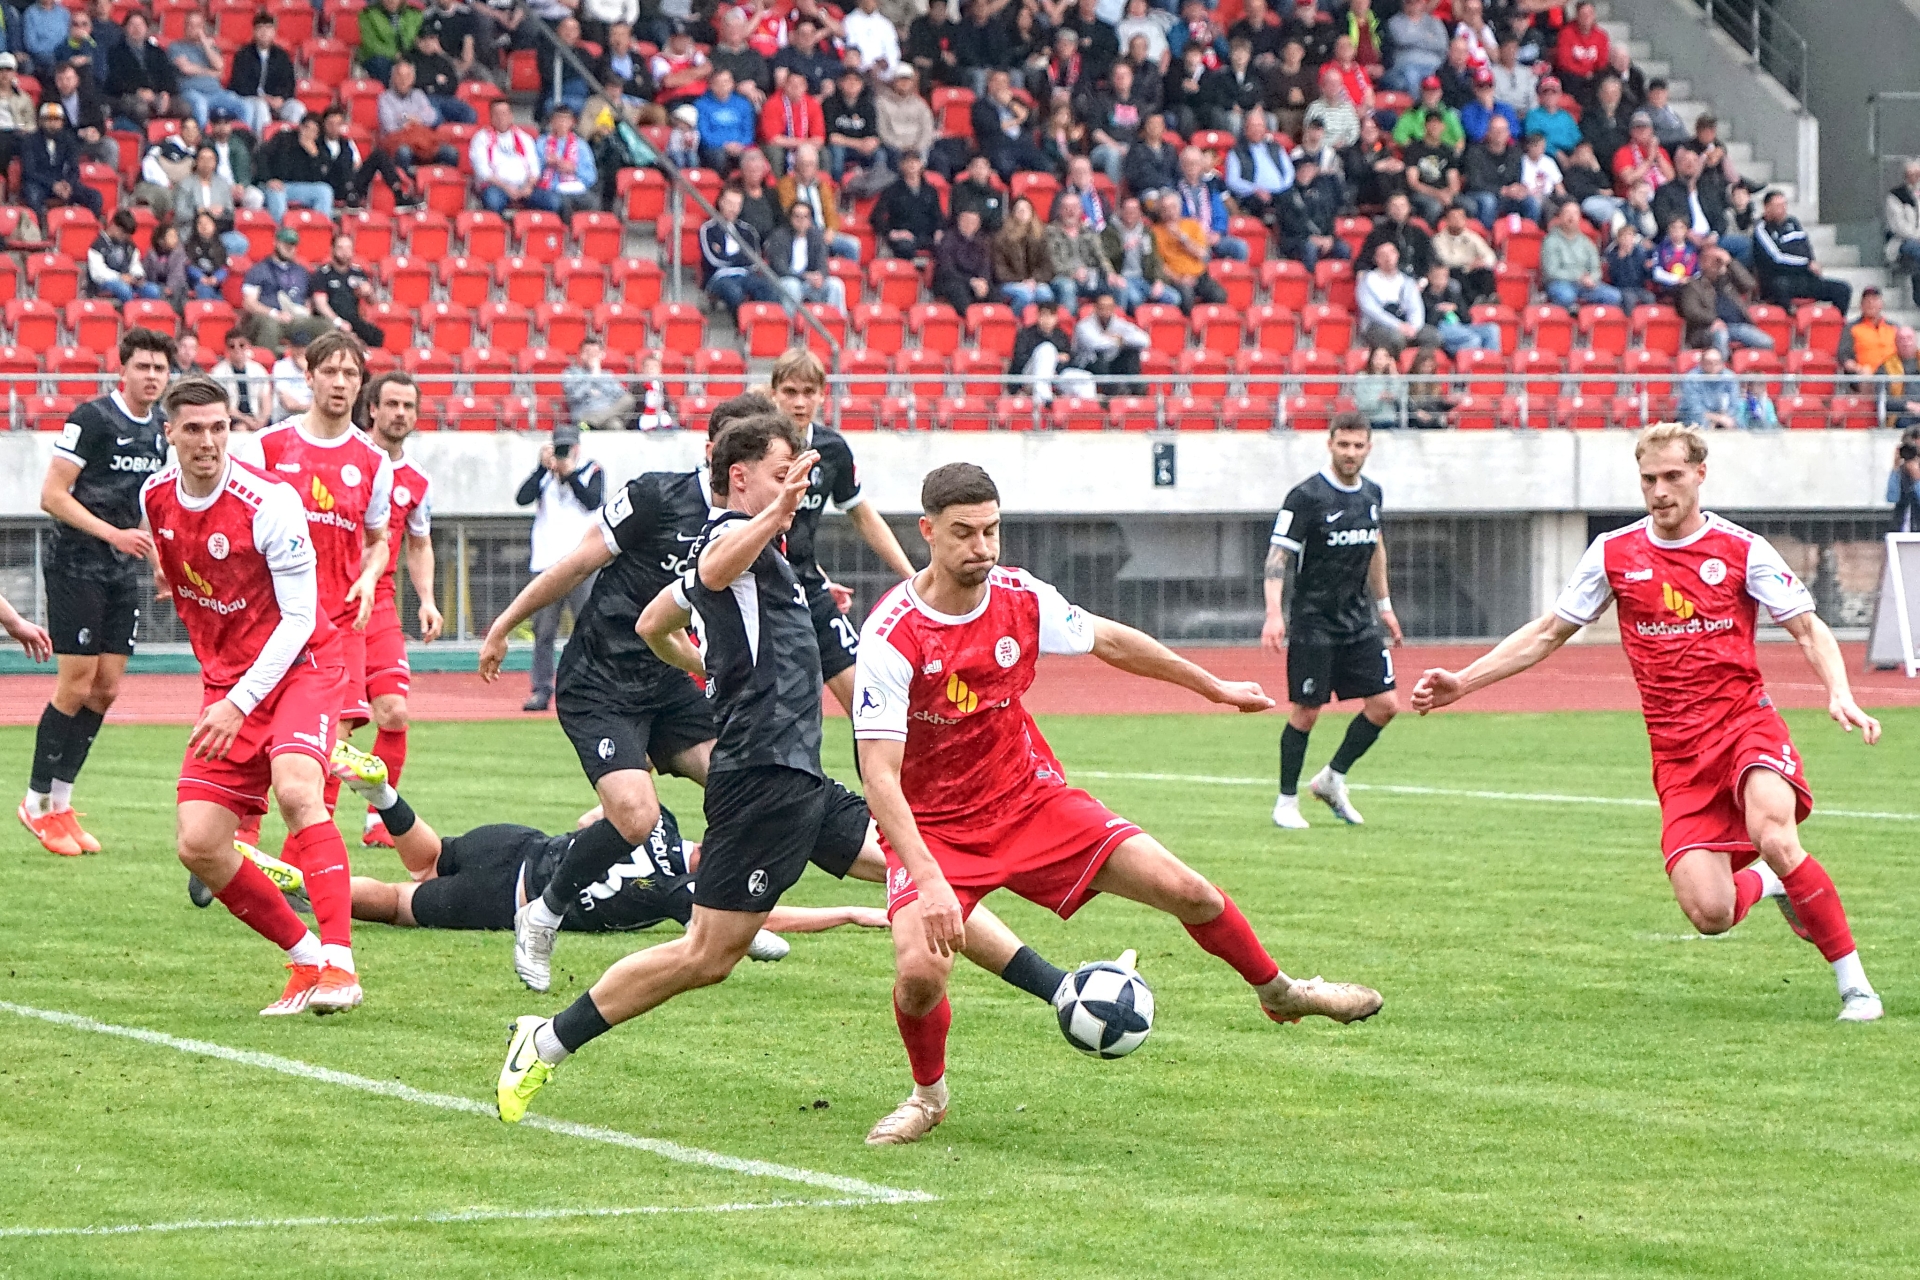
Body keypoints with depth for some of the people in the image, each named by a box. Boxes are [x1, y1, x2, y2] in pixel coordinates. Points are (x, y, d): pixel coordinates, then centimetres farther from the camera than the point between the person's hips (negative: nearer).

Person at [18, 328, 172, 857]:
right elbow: (52, 495, -15)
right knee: (77, 685, -8)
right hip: (77, 568, -7)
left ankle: (60, 802, 13)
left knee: (106, 688, 4)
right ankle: (37, 802, 4)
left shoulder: (160, 429, 11)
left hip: (124, 574, 7)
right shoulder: (92, 418, -12)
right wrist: (113, 534, -20)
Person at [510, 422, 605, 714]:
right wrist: (544, 467, -9)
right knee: (543, 631, 2)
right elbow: (522, 498, -6)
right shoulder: (544, 473, 11)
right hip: (545, 564, 2)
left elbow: (593, 502, -12)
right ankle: (541, 690, 6)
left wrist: (570, 473, -9)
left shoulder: (592, 471, 5)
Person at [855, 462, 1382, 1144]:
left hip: (1030, 798, 4)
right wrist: (929, 881, -39)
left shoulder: (1021, 598, -8)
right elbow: (878, 776, -27)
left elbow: (1109, 640, 13)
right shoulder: (892, 636, -24)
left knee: (1185, 889, -5)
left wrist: (1214, 687, 23)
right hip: (933, 826, -4)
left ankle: (1279, 992, 24)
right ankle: (928, 1092, 6)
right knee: (919, 971, -27)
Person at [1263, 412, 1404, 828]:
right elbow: (1278, 557, -16)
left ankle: (1332, 780, 17)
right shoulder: (1306, 496, -12)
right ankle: (1287, 801, 10)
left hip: (1359, 622, 6)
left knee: (1384, 704, 1)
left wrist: (1383, 604, 25)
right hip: (1313, 622, -6)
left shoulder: (1371, 493, 8)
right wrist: (1274, 614, -27)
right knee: (1305, 712, -4)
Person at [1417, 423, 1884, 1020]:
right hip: (1677, 752, 2)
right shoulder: (1614, 553, 6)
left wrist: (1839, 694, -17)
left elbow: (1809, 630, 2)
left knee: (1774, 839, -32)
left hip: (1745, 723, -2)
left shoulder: (1742, 550, -1)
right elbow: (1547, 634, 14)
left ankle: (1854, 982, -16)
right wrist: (1462, 682, 7)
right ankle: (1764, 882, 24)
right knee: (1709, 914, -14)